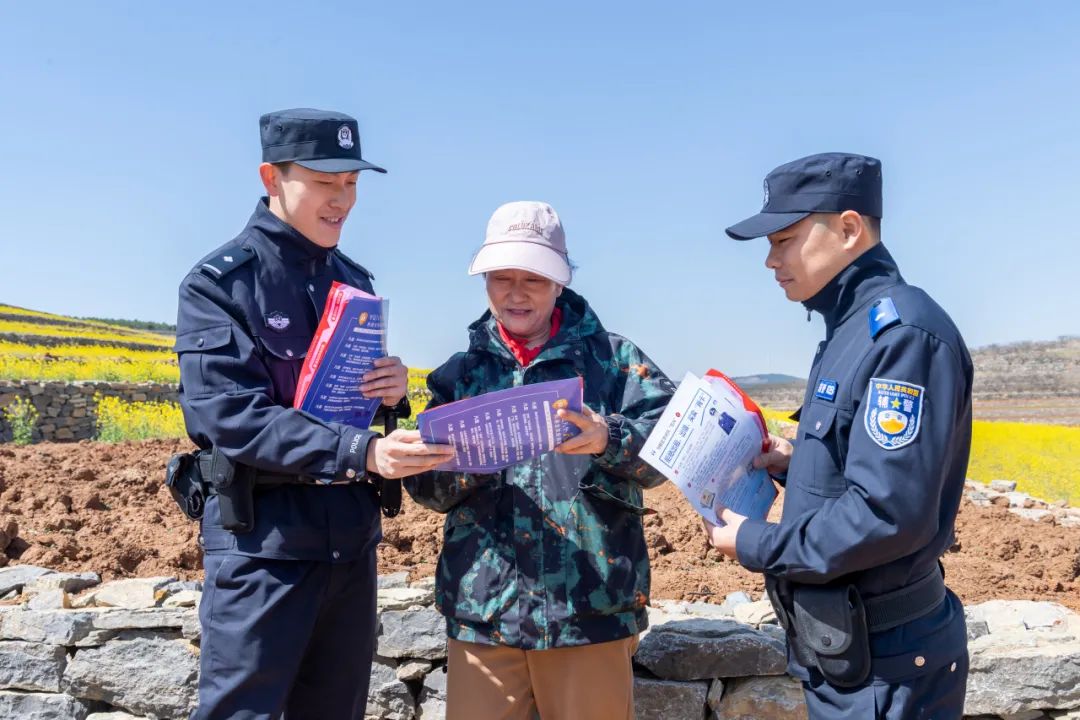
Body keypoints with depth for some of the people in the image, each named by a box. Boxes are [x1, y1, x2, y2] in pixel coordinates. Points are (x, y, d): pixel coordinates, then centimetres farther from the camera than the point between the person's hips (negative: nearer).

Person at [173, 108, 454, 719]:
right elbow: (225, 414, -19)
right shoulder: (219, 282, -7)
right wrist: (360, 451, -29)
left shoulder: (357, 282, 10)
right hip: (263, 542, -5)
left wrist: (394, 394, -6)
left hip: (352, 539, 6)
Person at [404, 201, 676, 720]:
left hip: (592, 604, -1)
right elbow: (423, 482, 4)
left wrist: (608, 439, -28)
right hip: (483, 606, 2)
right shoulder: (460, 371, 8)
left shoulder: (612, 357, 3)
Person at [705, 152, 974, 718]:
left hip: (883, 666, -9)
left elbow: (890, 514, -28)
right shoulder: (853, 331, 9)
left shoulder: (904, 332, -22)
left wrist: (755, 545, -17)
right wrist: (794, 465, 0)